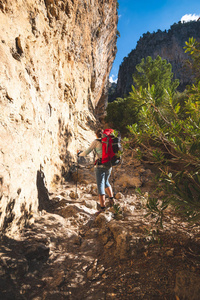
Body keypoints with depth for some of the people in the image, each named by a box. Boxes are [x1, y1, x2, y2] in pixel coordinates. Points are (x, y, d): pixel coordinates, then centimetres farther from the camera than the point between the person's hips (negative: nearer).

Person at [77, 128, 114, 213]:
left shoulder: (96, 141, -3)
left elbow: (86, 153, -3)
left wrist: (79, 154, 17)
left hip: (100, 166, -5)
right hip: (109, 166, 5)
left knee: (100, 186, -1)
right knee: (106, 182, 29)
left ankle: (102, 208, -3)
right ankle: (111, 198, 20)